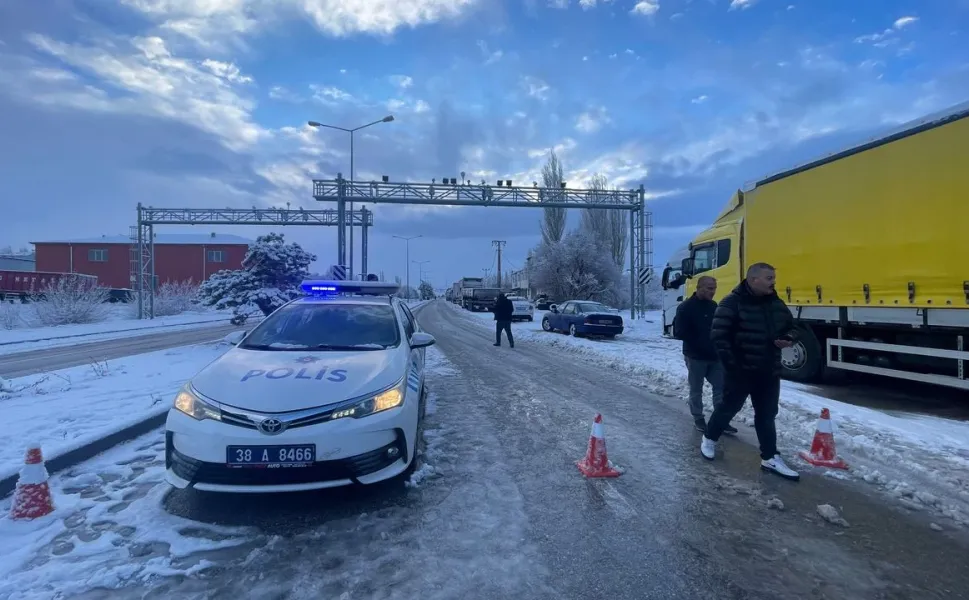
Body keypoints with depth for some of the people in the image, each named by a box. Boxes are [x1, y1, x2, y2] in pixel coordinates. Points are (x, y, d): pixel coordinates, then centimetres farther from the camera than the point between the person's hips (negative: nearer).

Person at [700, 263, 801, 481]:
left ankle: (770, 458, 19)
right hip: (740, 370, -6)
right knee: (729, 408, 9)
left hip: (769, 372, 6)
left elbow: (791, 327, 20)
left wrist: (788, 339, -5)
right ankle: (709, 439, 30)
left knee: (766, 415, 11)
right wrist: (731, 363, -19)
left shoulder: (777, 304, 7)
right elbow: (718, 335, -18)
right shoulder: (732, 303, -15)